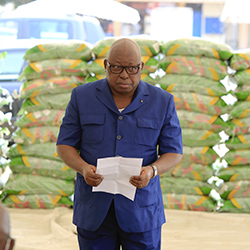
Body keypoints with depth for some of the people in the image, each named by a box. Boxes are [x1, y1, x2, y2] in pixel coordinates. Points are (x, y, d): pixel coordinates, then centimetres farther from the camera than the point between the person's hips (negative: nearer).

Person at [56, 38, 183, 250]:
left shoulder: (162, 102, 0)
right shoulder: (82, 97, 2)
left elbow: (174, 153, 3)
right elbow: (65, 145, 4)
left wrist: (152, 170, -19)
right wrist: (83, 168, -17)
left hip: (141, 210, -1)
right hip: (93, 211, 1)